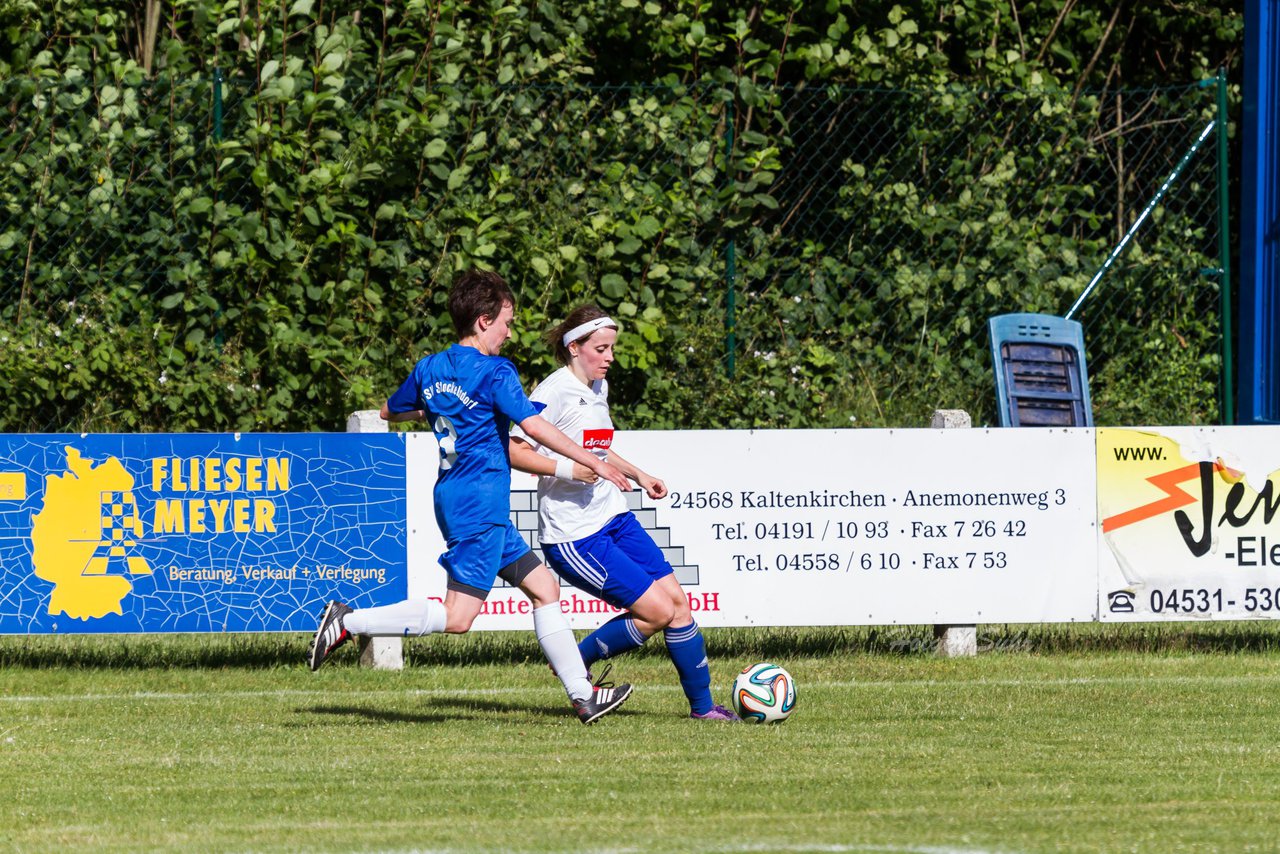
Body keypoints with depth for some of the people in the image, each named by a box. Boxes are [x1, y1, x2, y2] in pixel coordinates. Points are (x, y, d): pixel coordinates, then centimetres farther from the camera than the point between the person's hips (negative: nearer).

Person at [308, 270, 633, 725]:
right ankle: (349, 621, -14)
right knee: (457, 616, -13)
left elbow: (389, 412, 24)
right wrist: (594, 463, -15)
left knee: (543, 586, 12)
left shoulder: (430, 369, 11)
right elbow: (534, 425, -19)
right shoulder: (494, 372, -12)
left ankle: (582, 694, 11)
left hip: (454, 497, 10)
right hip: (479, 503, -10)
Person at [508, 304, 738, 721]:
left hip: (614, 517, 9)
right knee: (657, 611, -11)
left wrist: (639, 475, 25)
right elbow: (514, 450, -21)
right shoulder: (555, 391, -15)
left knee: (676, 599, 2)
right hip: (573, 535, -9)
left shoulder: (598, 388, 14)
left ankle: (702, 705, 13)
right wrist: (566, 469, -28)